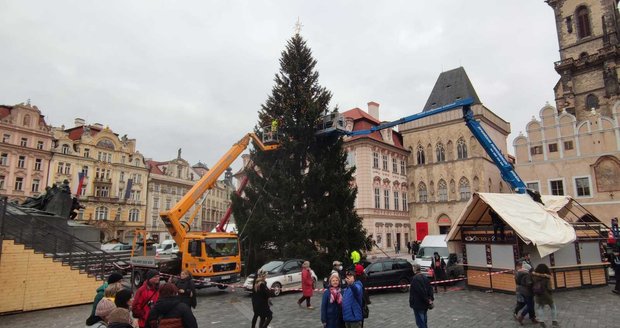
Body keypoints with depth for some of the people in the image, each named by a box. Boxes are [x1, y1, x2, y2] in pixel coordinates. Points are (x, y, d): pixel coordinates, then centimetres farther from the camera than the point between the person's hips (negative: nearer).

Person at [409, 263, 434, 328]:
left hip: (418, 304, -9)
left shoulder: (415, 279, -21)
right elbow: (430, 289, 6)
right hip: (425, 304, 9)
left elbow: (421, 291, -24)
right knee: (424, 322, 20)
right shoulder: (425, 277, 7)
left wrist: (427, 300, -14)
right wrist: (431, 299, 2)